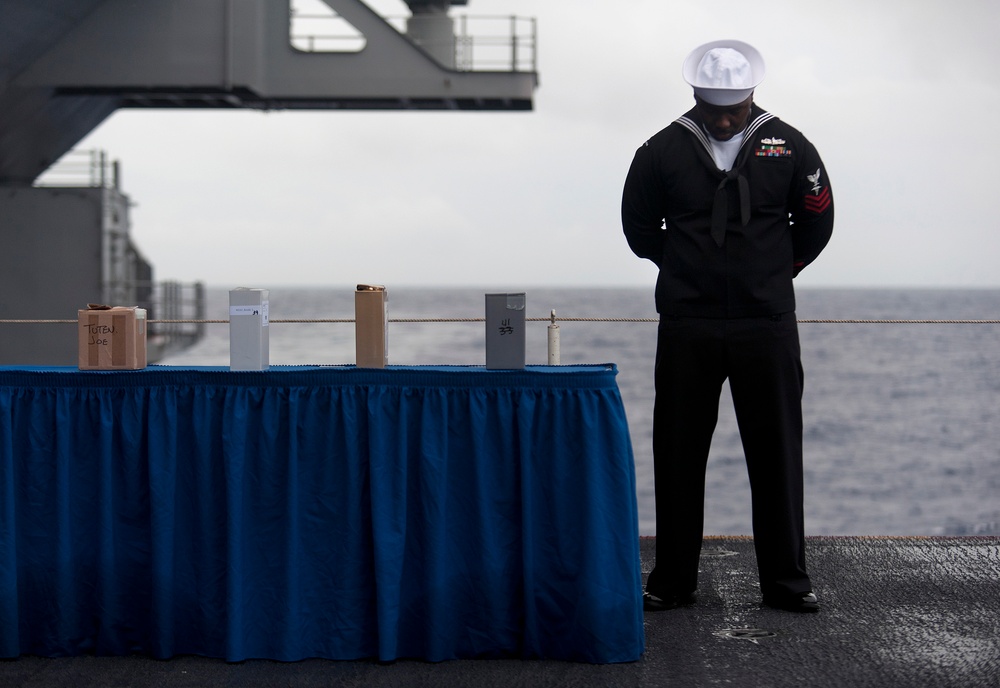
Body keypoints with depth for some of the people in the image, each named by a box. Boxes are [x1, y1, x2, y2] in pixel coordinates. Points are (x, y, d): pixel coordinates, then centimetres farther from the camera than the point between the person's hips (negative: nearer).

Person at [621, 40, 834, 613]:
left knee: (777, 453, 3)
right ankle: (673, 581, 14)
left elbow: (817, 223, 14)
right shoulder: (663, 151, 2)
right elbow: (639, 227, 14)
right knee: (678, 455, 4)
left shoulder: (789, 147, 2)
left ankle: (787, 579, 14)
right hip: (686, 329, 1)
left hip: (768, 325, 0)